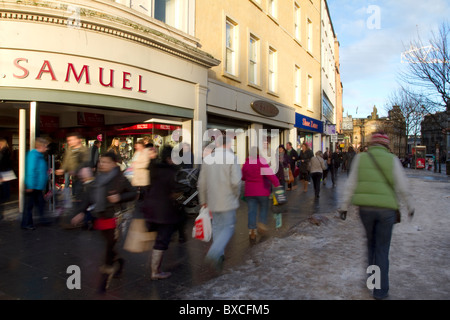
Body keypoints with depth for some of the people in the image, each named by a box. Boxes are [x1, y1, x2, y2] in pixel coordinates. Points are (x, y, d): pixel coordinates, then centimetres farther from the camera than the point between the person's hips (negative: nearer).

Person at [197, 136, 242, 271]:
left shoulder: (207, 159, 5)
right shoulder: (231, 158, -10)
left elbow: (201, 183, 8)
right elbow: (236, 181, -17)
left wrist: (203, 201, 18)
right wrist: (236, 195, 2)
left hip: (213, 201, 5)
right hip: (228, 201, -4)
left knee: (217, 227, 18)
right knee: (228, 228, 4)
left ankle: (219, 255, 24)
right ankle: (214, 254, -14)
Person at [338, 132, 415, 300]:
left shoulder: (361, 158, 3)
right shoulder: (392, 159, 0)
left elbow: (351, 184, 3)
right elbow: (402, 187, 1)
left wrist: (344, 206, 9)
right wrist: (410, 206, 16)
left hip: (366, 208, 1)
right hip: (387, 209, -1)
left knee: (371, 242, 22)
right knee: (382, 249, 9)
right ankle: (380, 290, 14)